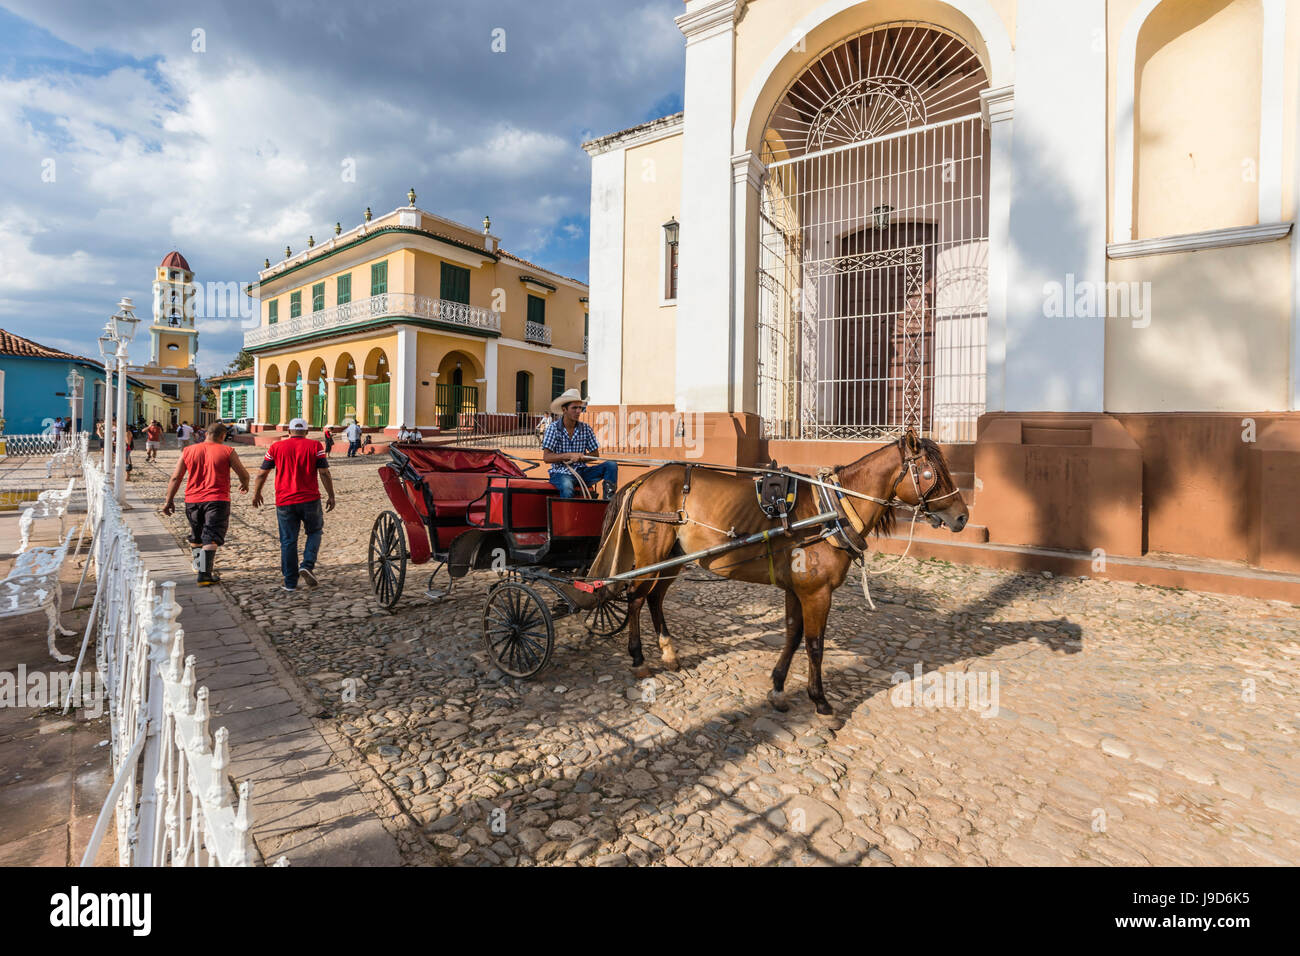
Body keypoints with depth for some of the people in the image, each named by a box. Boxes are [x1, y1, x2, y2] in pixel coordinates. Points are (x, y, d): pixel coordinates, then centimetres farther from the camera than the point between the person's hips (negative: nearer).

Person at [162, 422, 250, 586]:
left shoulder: (188, 451, 8)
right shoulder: (227, 451, -2)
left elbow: (175, 478, 9)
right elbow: (244, 474, 0)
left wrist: (169, 501, 15)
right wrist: (244, 485, 21)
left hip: (192, 500, 4)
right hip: (217, 500, -4)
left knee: (196, 536, 22)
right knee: (211, 537, -6)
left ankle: (198, 565, 41)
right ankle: (204, 575, -12)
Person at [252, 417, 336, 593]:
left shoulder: (276, 447, 5)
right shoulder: (315, 446, -1)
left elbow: (262, 473, 9)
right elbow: (324, 473, -6)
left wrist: (256, 494, 23)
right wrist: (331, 496, 0)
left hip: (284, 502, 2)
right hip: (310, 500, -1)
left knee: (288, 541, 7)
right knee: (315, 531, 20)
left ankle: (290, 583, 10)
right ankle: (307, 565, 0)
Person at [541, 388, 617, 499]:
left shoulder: (586, 428, 6)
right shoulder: (553, 428, -3)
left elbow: (595, 454, 8)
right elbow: (546, 457, -10)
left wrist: (579, 457, -12)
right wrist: (569, 455, -20)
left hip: (582, 471, 4)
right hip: (561, 473, -4)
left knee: (611, 465, -15)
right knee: (567, 488, -39)